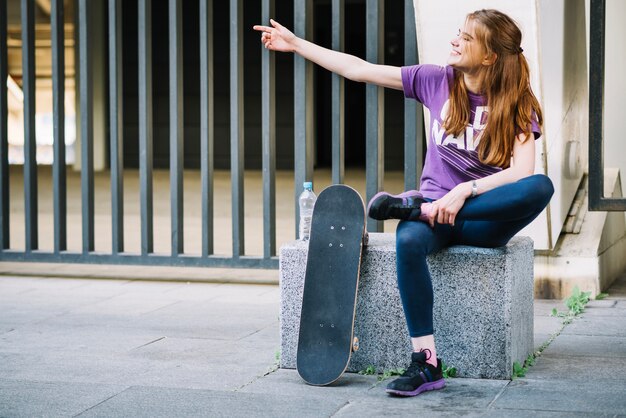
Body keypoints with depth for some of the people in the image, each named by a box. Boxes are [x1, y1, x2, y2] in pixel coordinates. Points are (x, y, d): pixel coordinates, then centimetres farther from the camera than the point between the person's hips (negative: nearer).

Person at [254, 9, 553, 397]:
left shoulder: (518, 104, -3)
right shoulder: (437, 81, 5)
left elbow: (522, 170, -17)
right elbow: (360, 70, 7)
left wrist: (463, 191, -29)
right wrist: (296, 43, 7)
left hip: (486, 218, -1)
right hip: (435, 205, 1)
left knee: (541, 186, -33)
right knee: (408, 242, -35)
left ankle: (415, 205, -26)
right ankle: (426, 364, -32)